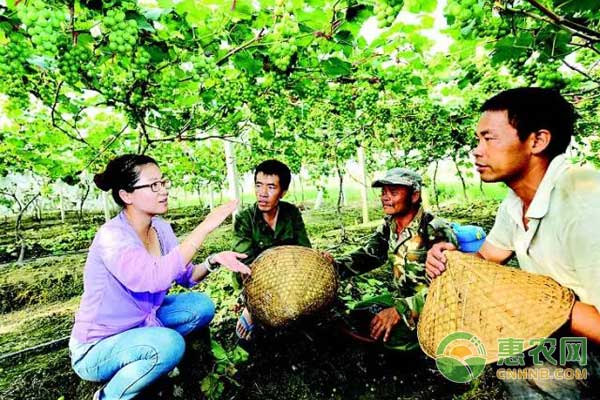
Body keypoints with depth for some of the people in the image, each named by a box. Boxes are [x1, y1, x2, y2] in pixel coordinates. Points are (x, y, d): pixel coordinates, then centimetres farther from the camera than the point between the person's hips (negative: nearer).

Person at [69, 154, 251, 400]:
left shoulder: (160, 227, -6)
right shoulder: (111, 236, -29)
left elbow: (186, 276, -2)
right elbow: (153, 278, -46)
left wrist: (213, 260, -22)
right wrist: (205, 227, -42)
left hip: (141, 322, 7)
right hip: (96, 349, -7)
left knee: (202, 305, -5)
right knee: (170, 344, -31)